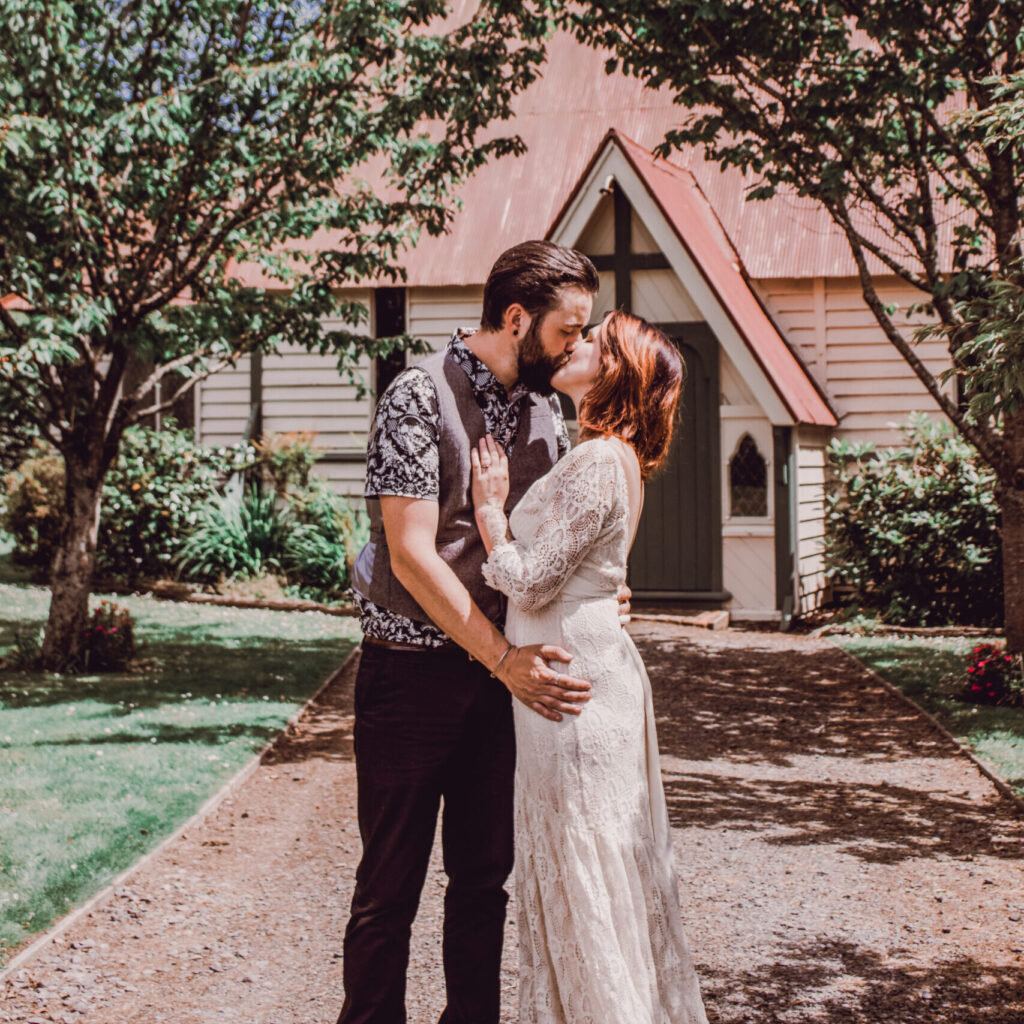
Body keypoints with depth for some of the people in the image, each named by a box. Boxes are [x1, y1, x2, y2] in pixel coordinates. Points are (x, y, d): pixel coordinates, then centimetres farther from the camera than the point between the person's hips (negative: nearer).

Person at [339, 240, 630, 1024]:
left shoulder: (544, 408, 8)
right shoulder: (420, 396, -13)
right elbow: (412, 554, -18)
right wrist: (504, 659, -22)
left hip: (503, 672, 6)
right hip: (414, 670, -6)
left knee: (486, 873, 13)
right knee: (392, 881, 4)